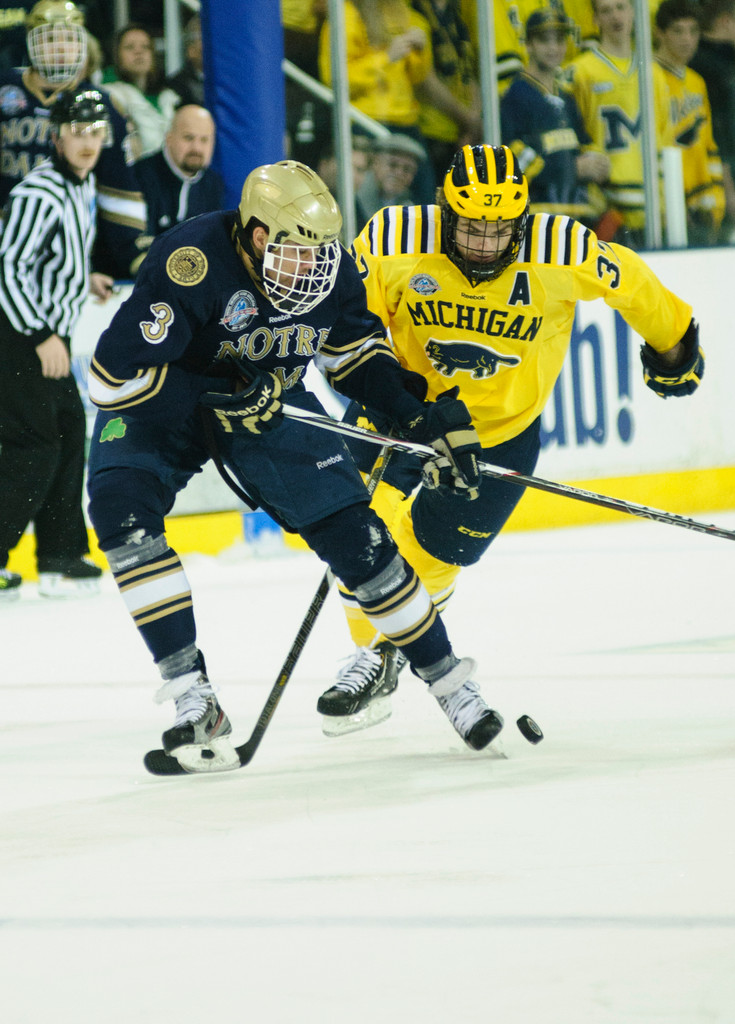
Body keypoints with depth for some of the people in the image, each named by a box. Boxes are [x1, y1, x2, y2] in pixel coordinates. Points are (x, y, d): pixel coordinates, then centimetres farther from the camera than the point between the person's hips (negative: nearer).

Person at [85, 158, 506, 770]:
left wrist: (420, 412, -8)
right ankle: (194, 701, -27)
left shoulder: (330, 266, -16)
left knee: (353, 533, -6)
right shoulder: (192, 261, -35)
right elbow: (114, 374, -33)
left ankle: (448, 680, 13)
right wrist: (215, 401, -35)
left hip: (271, 401, 3)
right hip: (161, 400, -3)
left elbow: (355, 350, 4)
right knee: (120, 506, -29)